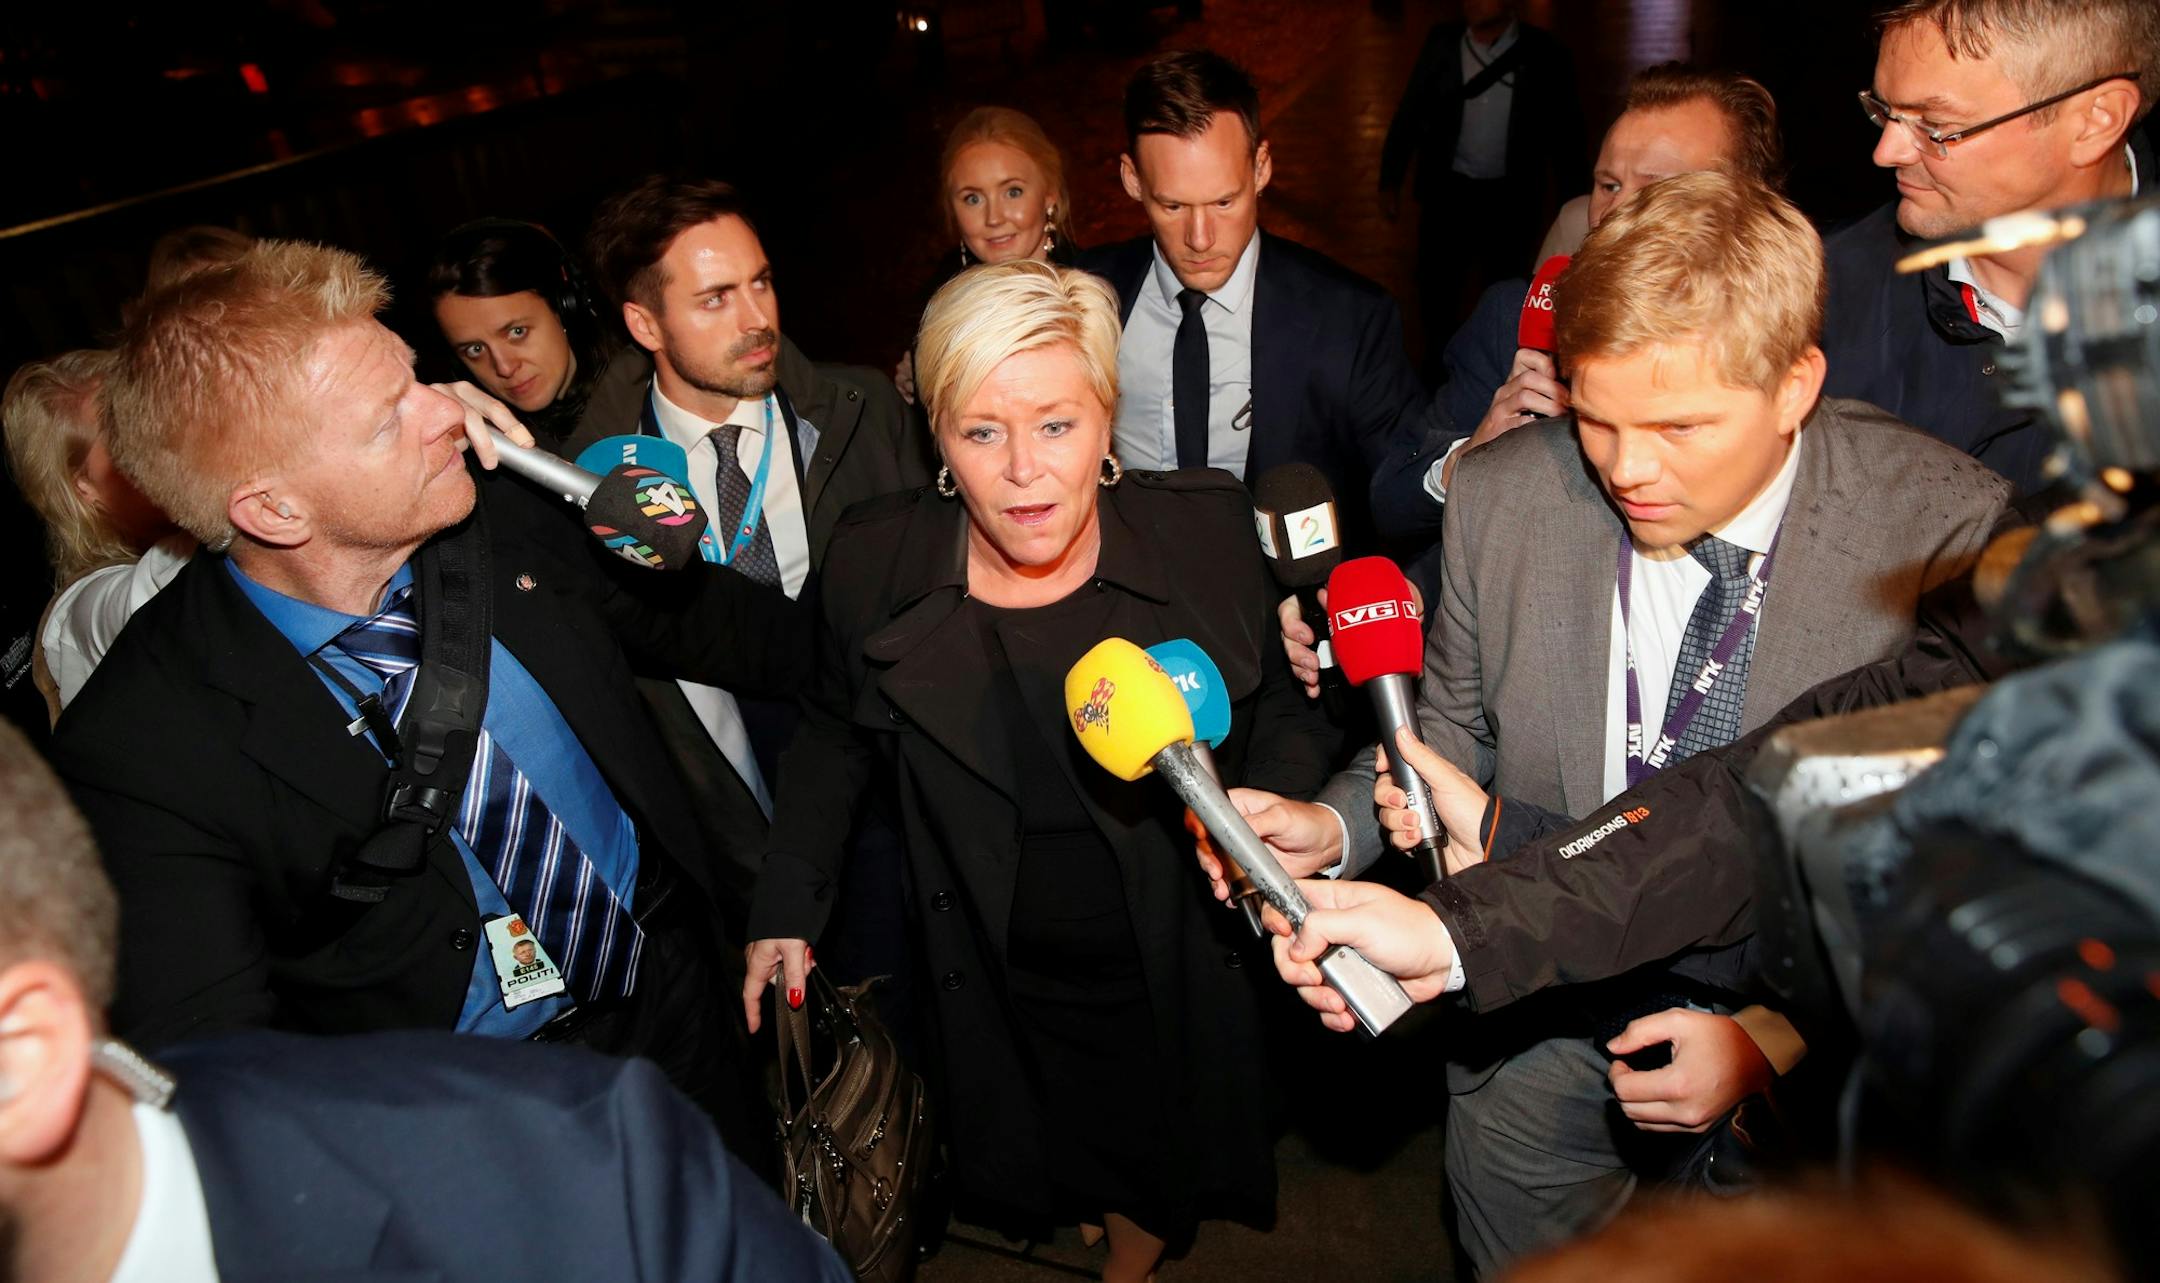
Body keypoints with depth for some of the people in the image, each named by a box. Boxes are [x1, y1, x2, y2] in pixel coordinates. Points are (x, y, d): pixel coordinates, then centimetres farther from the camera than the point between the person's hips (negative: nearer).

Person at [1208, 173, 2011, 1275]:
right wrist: (1335, 825, -18)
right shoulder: (1502, 495, -15)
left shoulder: (1953, 534, -22)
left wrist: (1780, 1039, -24)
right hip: (1538, 1036, 2)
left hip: (1802, 1034, -1)